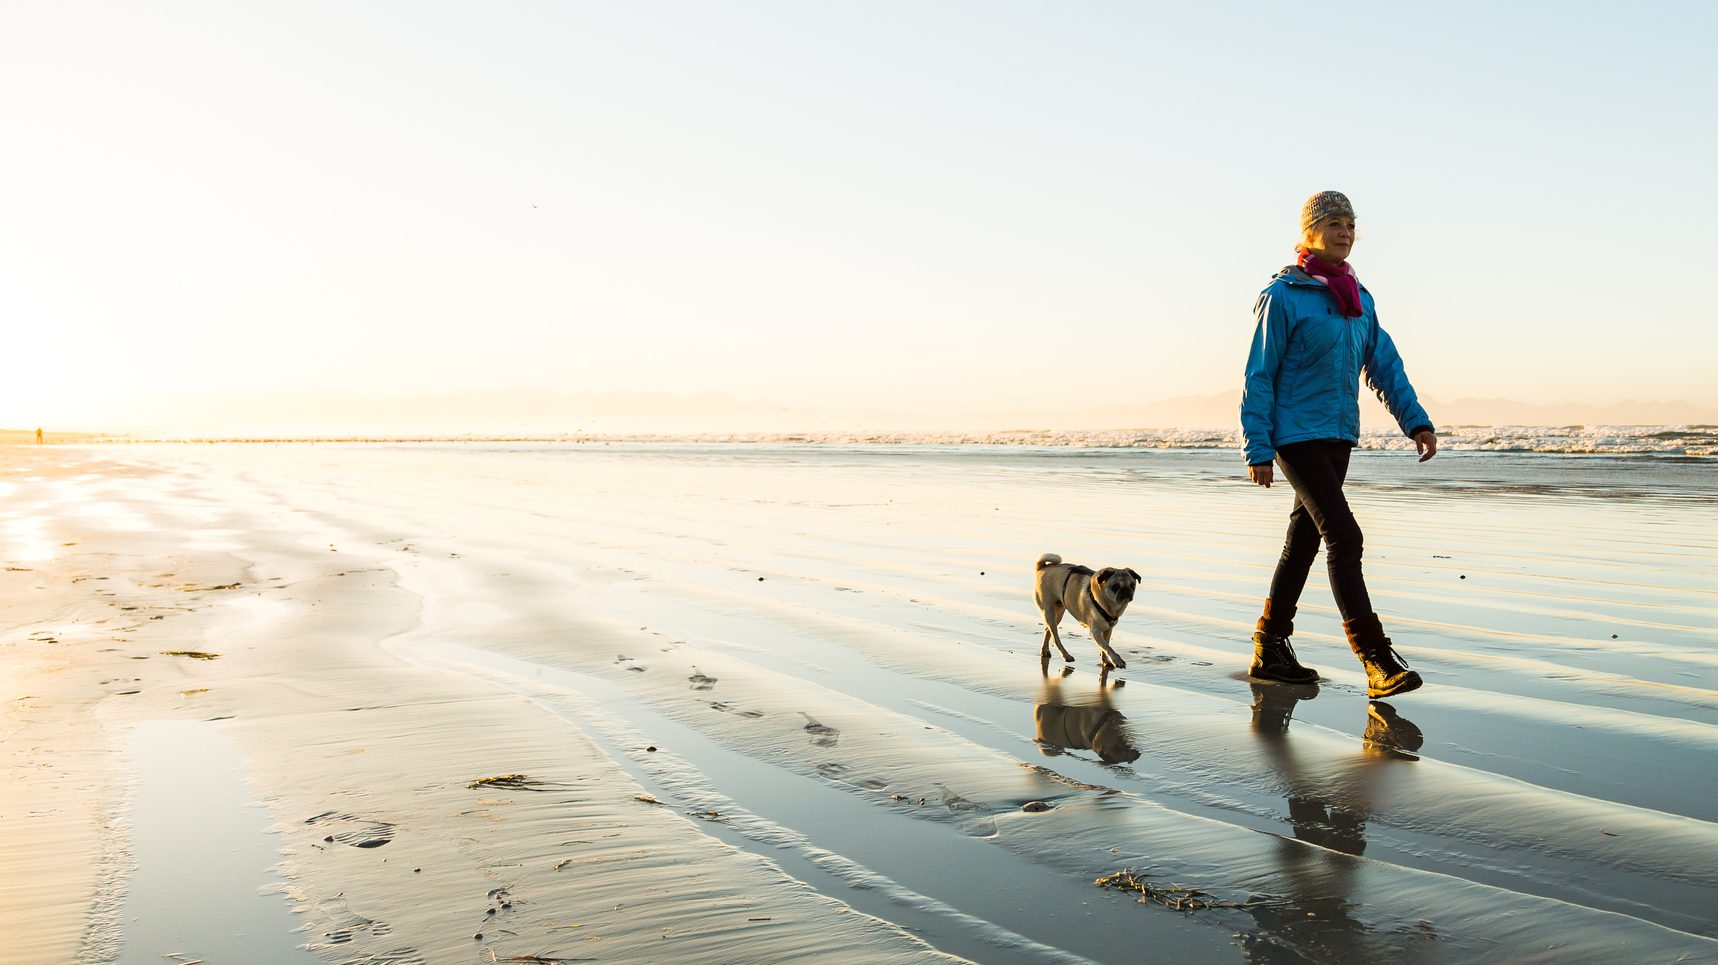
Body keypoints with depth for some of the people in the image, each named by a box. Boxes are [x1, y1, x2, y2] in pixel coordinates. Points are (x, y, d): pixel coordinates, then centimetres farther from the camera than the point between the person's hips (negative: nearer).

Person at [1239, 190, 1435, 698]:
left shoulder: (1358, 298, 12)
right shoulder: (1283, 295, -8)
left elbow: (1384, 364, 12)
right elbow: (1259, 376, -9)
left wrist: (1415, 419, 0)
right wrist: (1258, 448, -14)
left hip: (1339, 436, 8)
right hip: (1297, 435, -8)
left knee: (1304, 540, 11)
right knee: (1343, 537, -14)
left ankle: (1270, 649, 21)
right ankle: (1377, 660, -13)